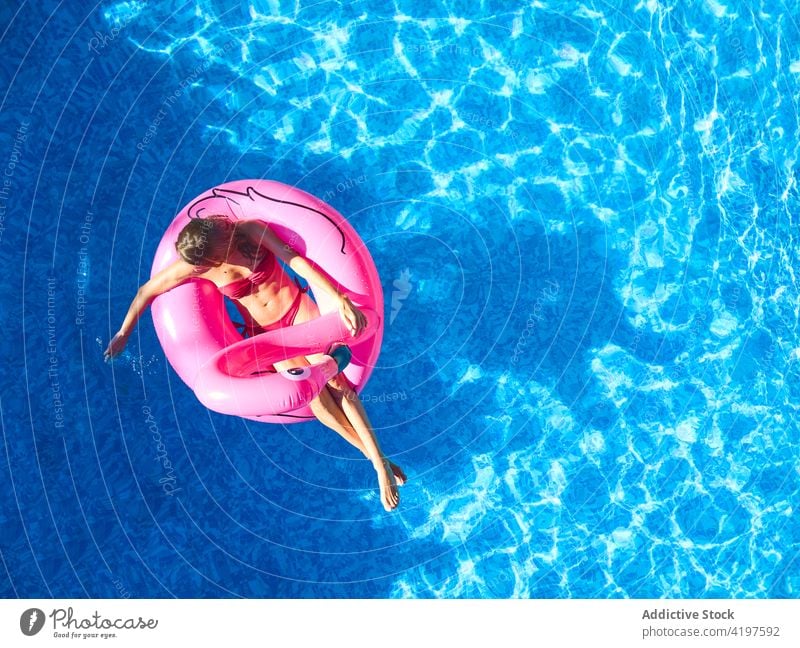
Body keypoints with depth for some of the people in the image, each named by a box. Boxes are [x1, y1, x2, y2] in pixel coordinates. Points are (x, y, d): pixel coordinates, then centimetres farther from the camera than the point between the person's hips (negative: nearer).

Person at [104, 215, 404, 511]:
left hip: (299, 311, -1)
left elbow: (297, 262, -23)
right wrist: (123, 333, 5)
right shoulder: (196, 266, -14)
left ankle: (381, 464, -15)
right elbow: (147, 291, -1)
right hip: (266, 333, 1)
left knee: (336, 381, -18)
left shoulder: (250, 230, -17)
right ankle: (372, 455, -10)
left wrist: (341, 299, -31)